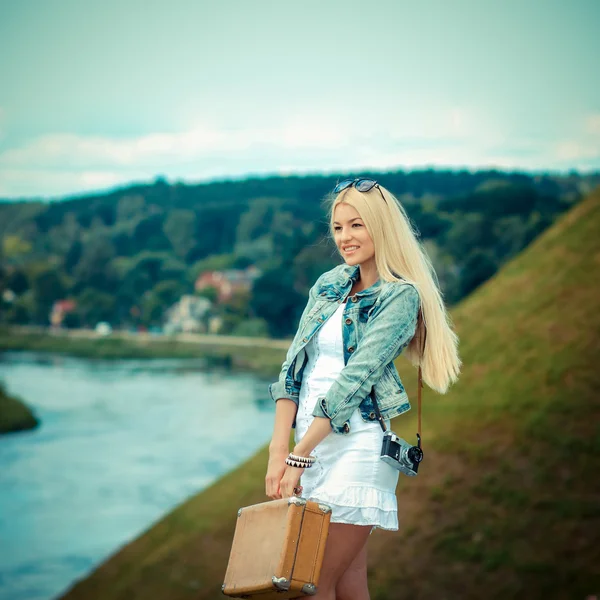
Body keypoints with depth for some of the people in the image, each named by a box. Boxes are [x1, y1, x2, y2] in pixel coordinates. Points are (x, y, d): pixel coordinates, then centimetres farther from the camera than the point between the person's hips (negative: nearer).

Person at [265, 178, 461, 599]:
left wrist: (300, 455, -18)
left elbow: (355, 377, -14)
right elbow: (293, 366, 7)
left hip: (354, 449, -6)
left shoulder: (400, 296, -6)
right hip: (308, 443, 6)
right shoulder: (329, 285, 13)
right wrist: (279, 449, -4)